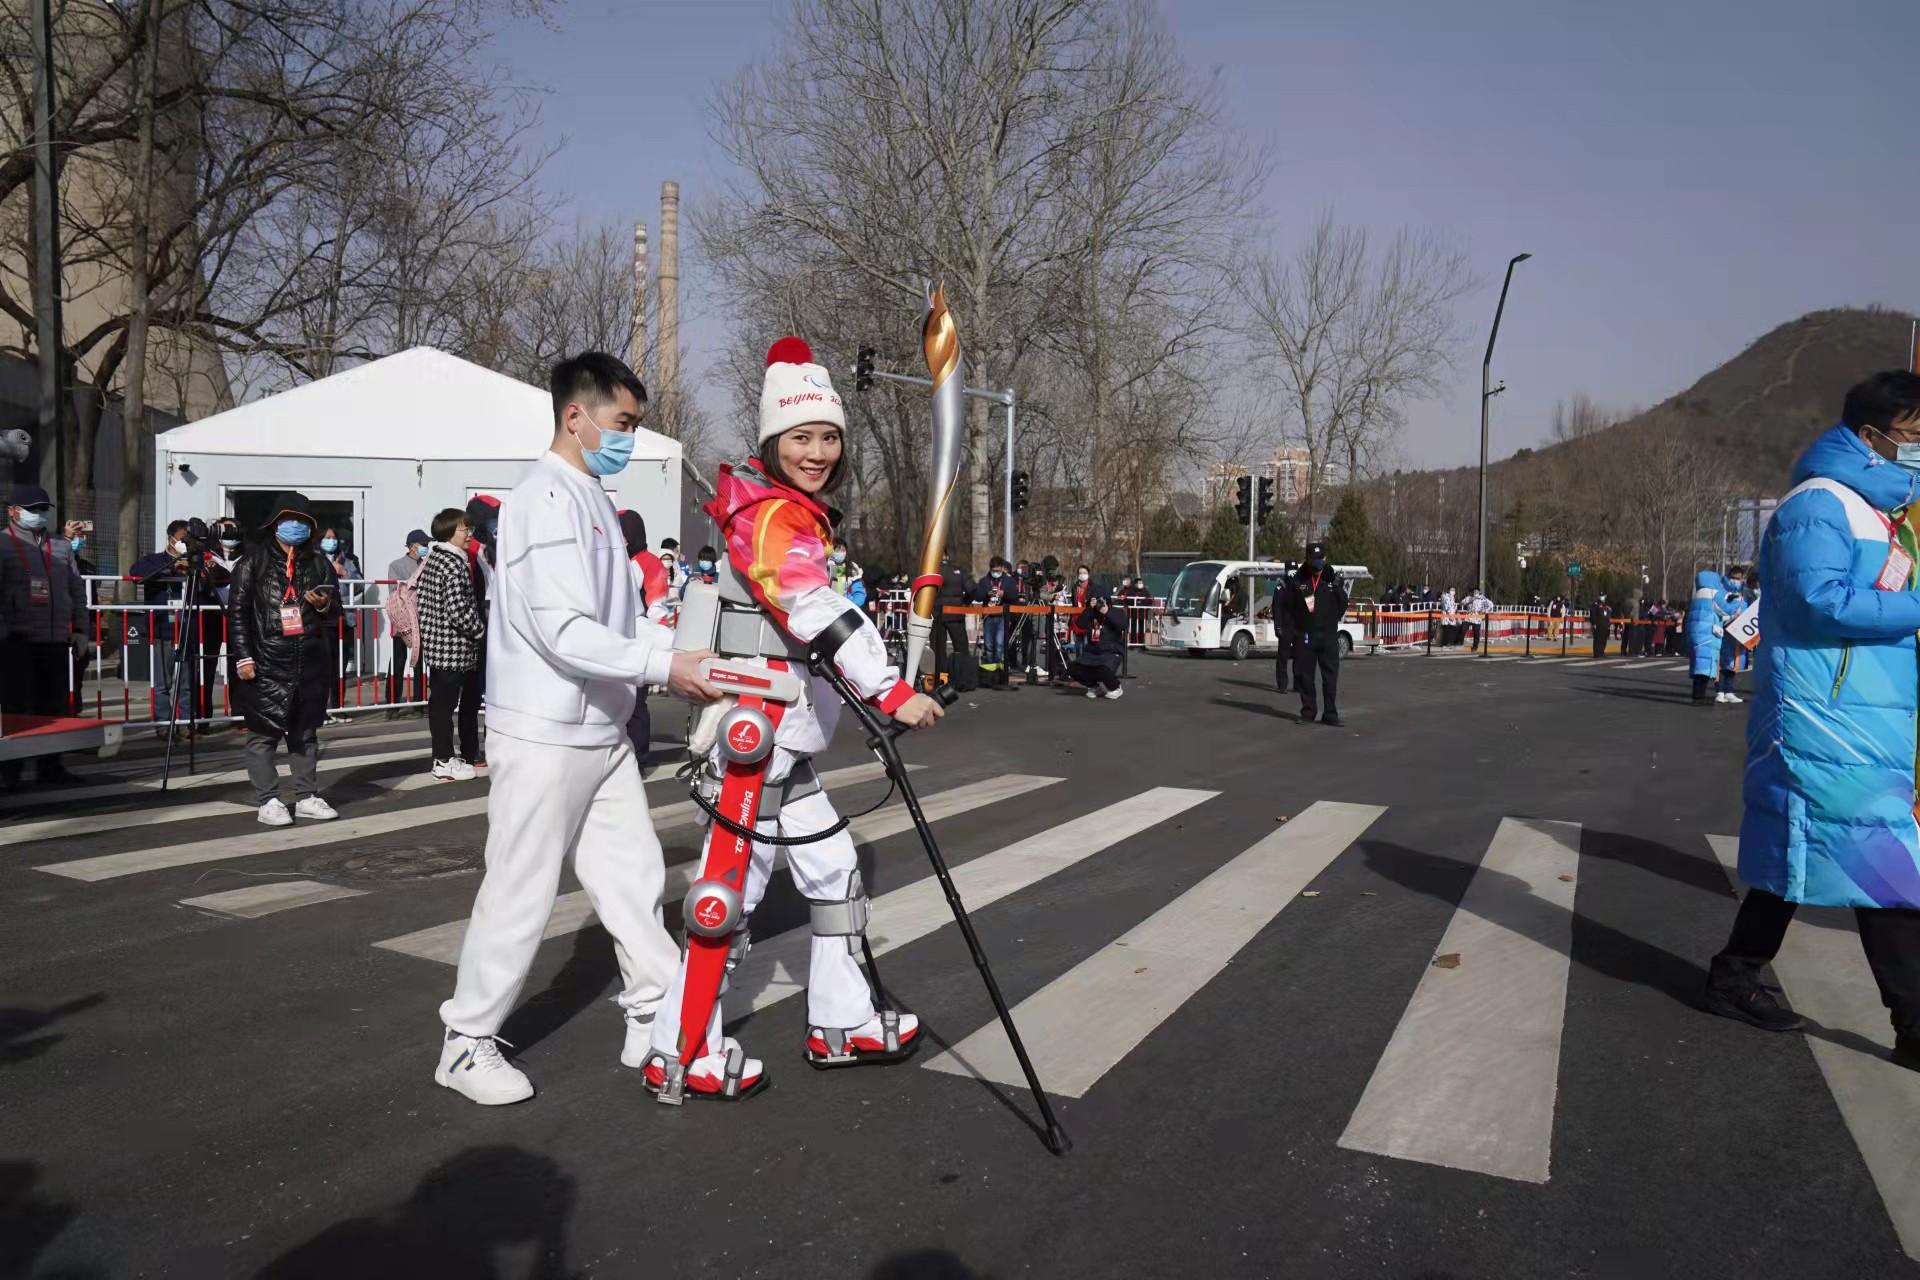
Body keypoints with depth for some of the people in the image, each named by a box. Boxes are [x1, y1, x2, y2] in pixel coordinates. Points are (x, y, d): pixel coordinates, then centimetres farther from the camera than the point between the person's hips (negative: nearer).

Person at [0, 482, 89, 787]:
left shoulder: (61, 547, 16)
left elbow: (77, 590, 18)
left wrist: (80, 630, 12)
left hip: (56, 639, 4)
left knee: (54, 704, 6)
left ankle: (49, 764, 14)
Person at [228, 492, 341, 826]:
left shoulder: (319, 562, 12)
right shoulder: (254, 562, 2)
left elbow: (336, 607, 18)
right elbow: (237, 611, -2)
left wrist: (324, 604, -7)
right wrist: (242, 656, -9)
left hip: (311, 663, 4)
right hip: (266, 665, -4)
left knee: (305, 732, 11)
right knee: (264, 733, -2)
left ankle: (307, 797, 19)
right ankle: (268, 801, 6)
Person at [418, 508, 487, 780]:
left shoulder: (433, 559, 13)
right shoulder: (455, 564, -16)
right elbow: (459, 611, -23)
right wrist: (481, 630, -7)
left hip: (436, 644, 10)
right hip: (452, 646, -9)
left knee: (439, 701, 14)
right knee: (446, 702, -3)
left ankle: (443, 756, 23)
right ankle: (445, 762, 3)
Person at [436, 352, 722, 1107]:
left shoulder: (594, 501, 15)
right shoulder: (547, 500, -15)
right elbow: (560, 629, -24)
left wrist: (687, 653, 4)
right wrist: (662, 667, -23)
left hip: (602, 732, 9)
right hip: (545, 736, -9)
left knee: (634, 875, 12)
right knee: (521, 894, 0)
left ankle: (656, 1022, 23)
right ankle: (467, 1044, 15)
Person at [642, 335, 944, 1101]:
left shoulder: (794, 513, 14)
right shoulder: (773, 518, -18)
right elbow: (822, 617, -30)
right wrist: (894, 694, -32)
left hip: (780, 741, 10)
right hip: (756, 740, -10)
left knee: (834, 872, 15)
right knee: (734, 886, -3)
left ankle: (841, 1025, 27)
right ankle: (683, 1055, 8)